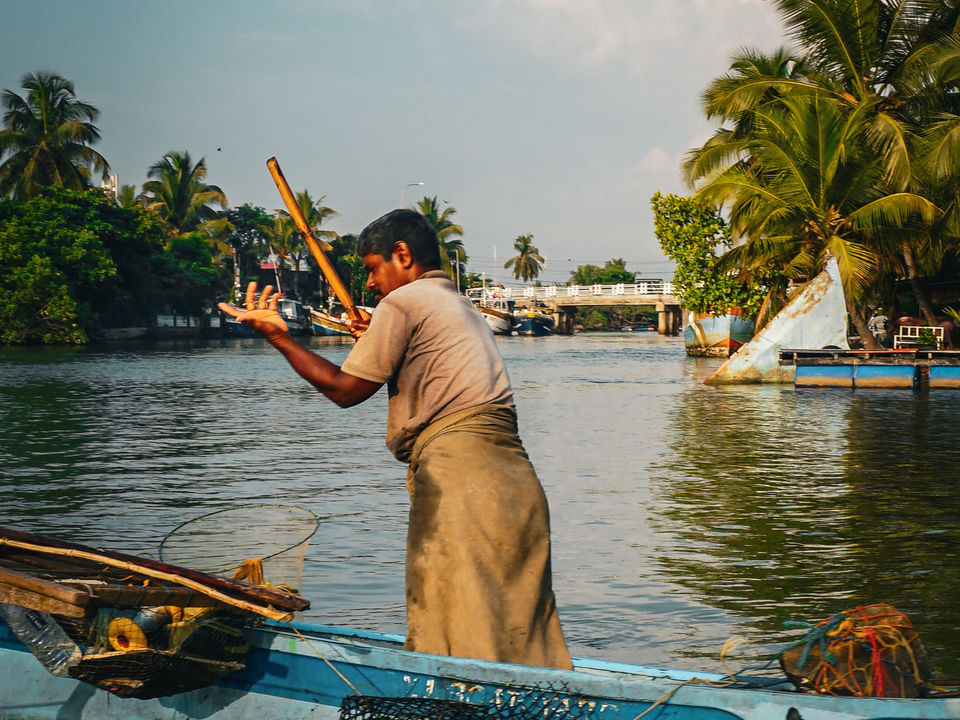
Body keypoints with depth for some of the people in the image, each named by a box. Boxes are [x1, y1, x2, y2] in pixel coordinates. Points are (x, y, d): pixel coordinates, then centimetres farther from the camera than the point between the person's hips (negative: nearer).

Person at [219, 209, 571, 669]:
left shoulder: (403, 302, 1)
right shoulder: (464, 308, 27)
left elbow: (345, 389, 3)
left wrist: (276, 335, 11)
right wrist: (379, 344, 34)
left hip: (457, 467, -9)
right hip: (516, 473, 9)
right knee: (518, 627, 9)